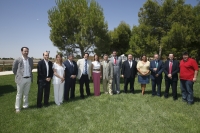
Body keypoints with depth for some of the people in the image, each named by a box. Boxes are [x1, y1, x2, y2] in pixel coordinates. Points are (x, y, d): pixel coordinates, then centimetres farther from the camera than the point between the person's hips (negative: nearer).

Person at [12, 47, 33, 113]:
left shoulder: (30, 60, 2)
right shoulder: (17, 60, -9)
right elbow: (14, 69, 2)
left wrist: (29, 74, 12)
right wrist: (18, 76, 4)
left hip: (28, 79, 4)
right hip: (21, 79, -3)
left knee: (26, 94, 14)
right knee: (19, 94, 6)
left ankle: (25, 106, 28)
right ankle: (17, 108, 17)